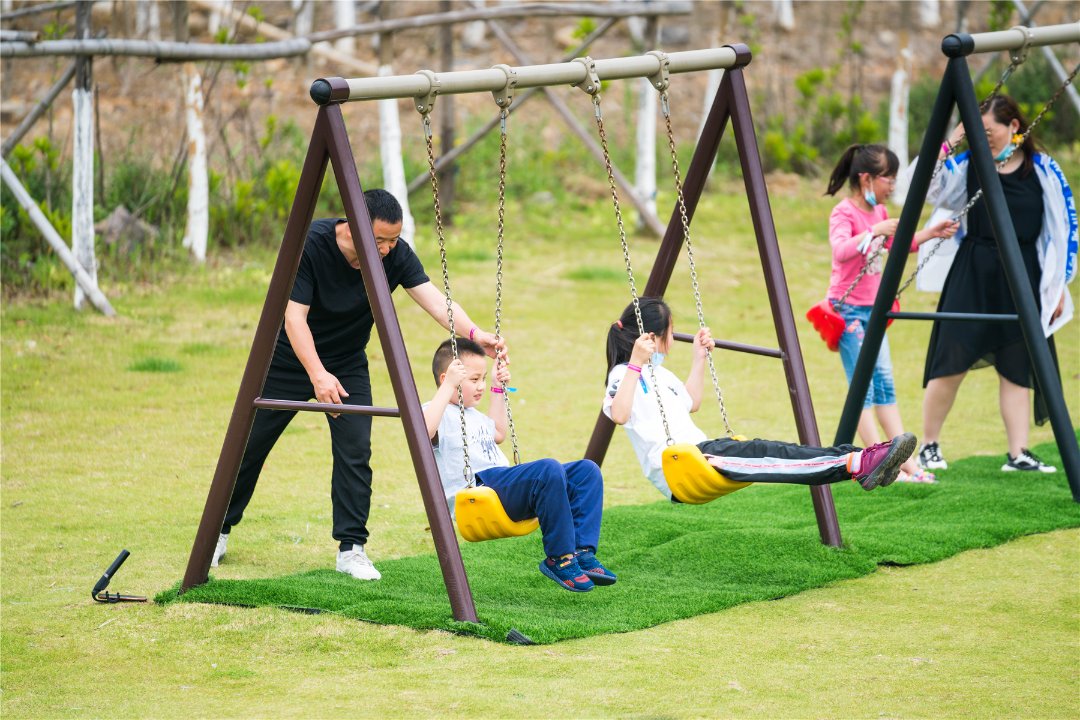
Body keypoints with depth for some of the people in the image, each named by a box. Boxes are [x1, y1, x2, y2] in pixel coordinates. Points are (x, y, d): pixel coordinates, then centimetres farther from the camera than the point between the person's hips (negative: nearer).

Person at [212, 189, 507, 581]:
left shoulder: (395, 254, -18)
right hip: (289, 358, -2)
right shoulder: (309, 244, -28)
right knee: (251, 446, 6)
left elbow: (433, 299, -27)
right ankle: (219, 532, 25)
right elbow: (294, 317, -30)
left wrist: (474, 333, -46)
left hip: (347, 365, 2)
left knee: (355, 452, -13)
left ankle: (351, 549, -4)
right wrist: (317, 375, -43)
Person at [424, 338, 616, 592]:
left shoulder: (472, 415, 29)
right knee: (549, 470, -34)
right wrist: (448, 386, -25)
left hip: (502, 483, 10)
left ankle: (582, 552, -14)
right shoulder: (440, 413, -2)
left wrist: (498, 390, 41)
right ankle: (558, 559, -23)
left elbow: (498, 433, 46)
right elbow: (423, 431, -26)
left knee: (586, 471, -2)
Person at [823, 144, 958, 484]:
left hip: (871, 308, 9)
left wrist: (930, 233, 14)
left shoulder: (879, 211, 10)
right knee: (863, 386, -7)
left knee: (884, 384, 9)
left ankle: (906, 460, 10)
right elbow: (841, 250, -34)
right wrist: (875, 230, -40)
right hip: (848, 309, -9)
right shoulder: (844, 213, -16)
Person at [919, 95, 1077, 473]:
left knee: (1016, 367, 1)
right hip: (971, 274, 0)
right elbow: (927, 188, -7)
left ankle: (1018, 453, 3)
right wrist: (949, 144, -12)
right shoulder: (969, 164, 3)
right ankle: (929, 446, 9)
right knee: (952, 360, -3)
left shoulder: (1043, 170, 0)